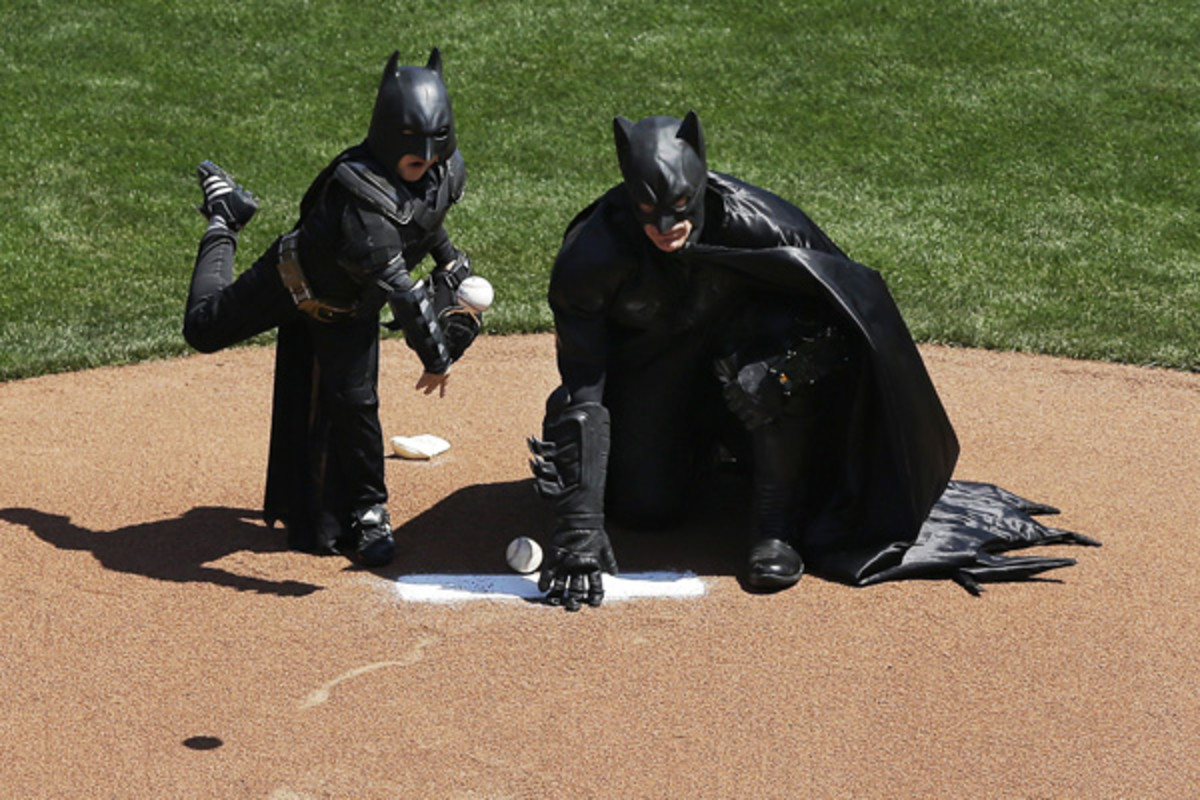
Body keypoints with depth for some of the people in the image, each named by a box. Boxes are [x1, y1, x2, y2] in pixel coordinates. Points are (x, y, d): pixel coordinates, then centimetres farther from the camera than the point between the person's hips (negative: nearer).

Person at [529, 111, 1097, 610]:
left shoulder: (753, 222, -34)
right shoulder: (591, 255, -32)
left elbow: (848, 298, -20)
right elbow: (582, 394, -29)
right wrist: (578, 528, -34)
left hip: (741, 329, -1)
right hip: (646, 359, 1)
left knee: (770, 374, -36)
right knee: (644, 507, -6)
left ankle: (775, 522, -14)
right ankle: (705, 444, 28)